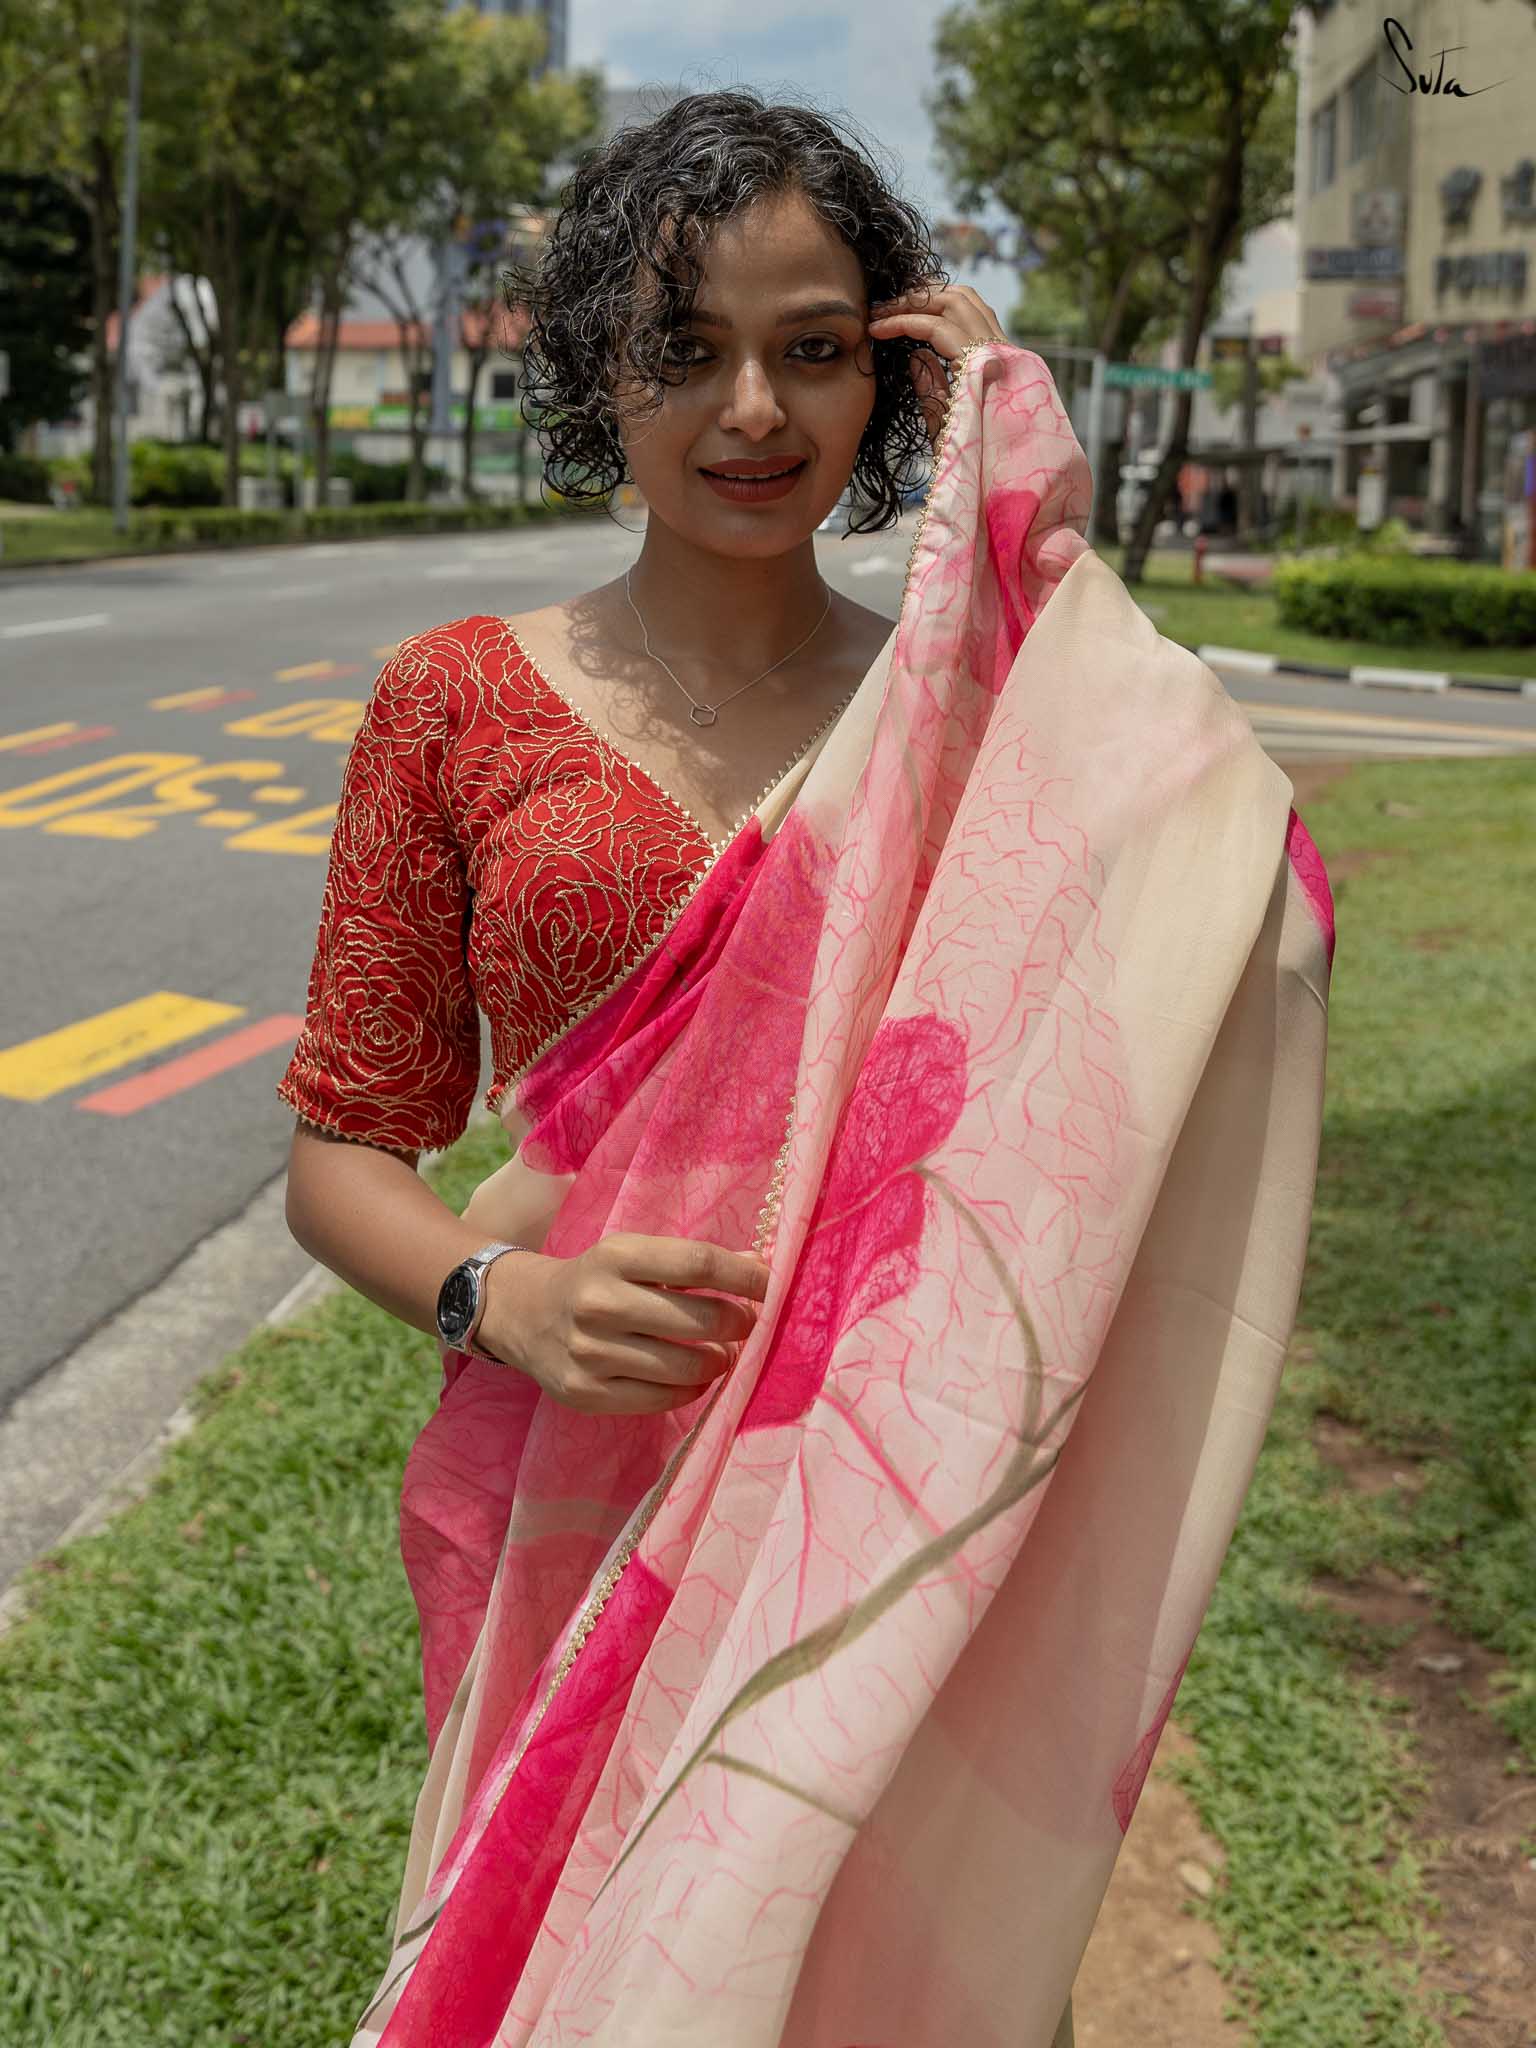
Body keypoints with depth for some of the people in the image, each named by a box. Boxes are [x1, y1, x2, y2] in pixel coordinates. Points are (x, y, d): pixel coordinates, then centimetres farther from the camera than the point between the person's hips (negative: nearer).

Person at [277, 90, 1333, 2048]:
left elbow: (1245, 892, -17)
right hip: (585, 1514, -1)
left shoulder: (968, 699, 2)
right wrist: (505, 1298, -18)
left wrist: (1057, 546, -16)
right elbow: (342, 1153, 1)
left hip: (906, 1509, 1)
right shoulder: (462, 698, -2)